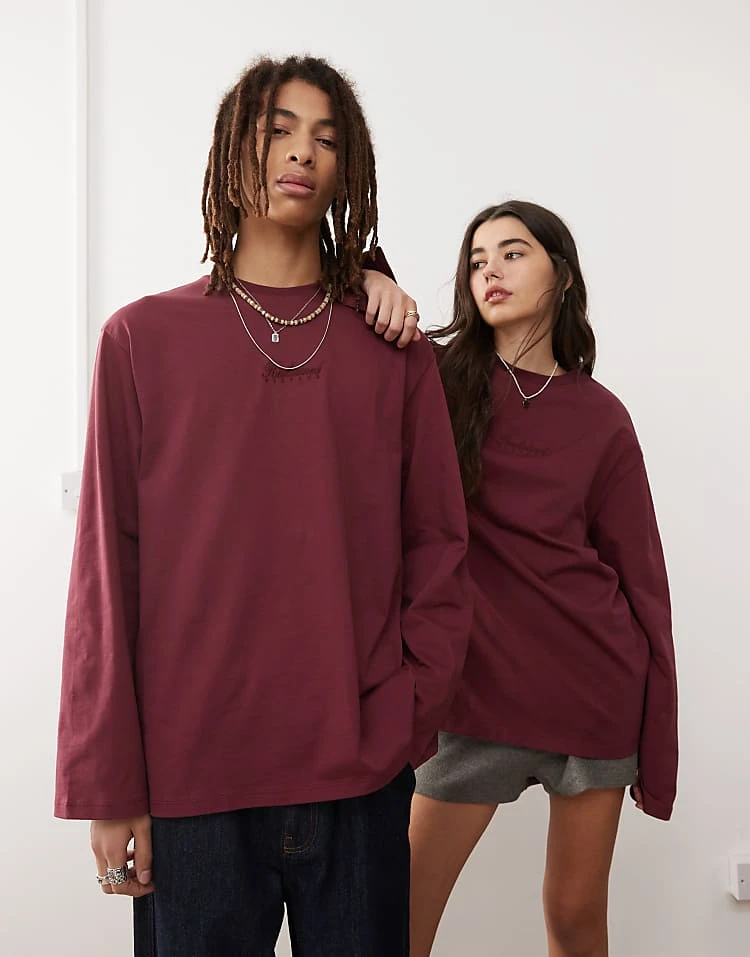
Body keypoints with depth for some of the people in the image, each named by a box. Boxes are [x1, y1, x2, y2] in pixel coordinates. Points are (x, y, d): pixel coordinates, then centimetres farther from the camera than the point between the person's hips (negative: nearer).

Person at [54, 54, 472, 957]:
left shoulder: (394, 347, 6)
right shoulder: (143, 338, 2)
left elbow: (438, 547, 6)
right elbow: (107, 566, -1)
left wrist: (407, 716, -6)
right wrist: (107, 786, -4)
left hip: (361, 780, 2)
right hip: (191, 781, -1)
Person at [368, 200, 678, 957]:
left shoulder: (599, 417, 2)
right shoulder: (437, 378, 0)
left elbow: (641, 580, 3)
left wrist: (658, 748, 1)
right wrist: (373, 281, -21)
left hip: (595, 688, 1)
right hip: (481, 689, -1)